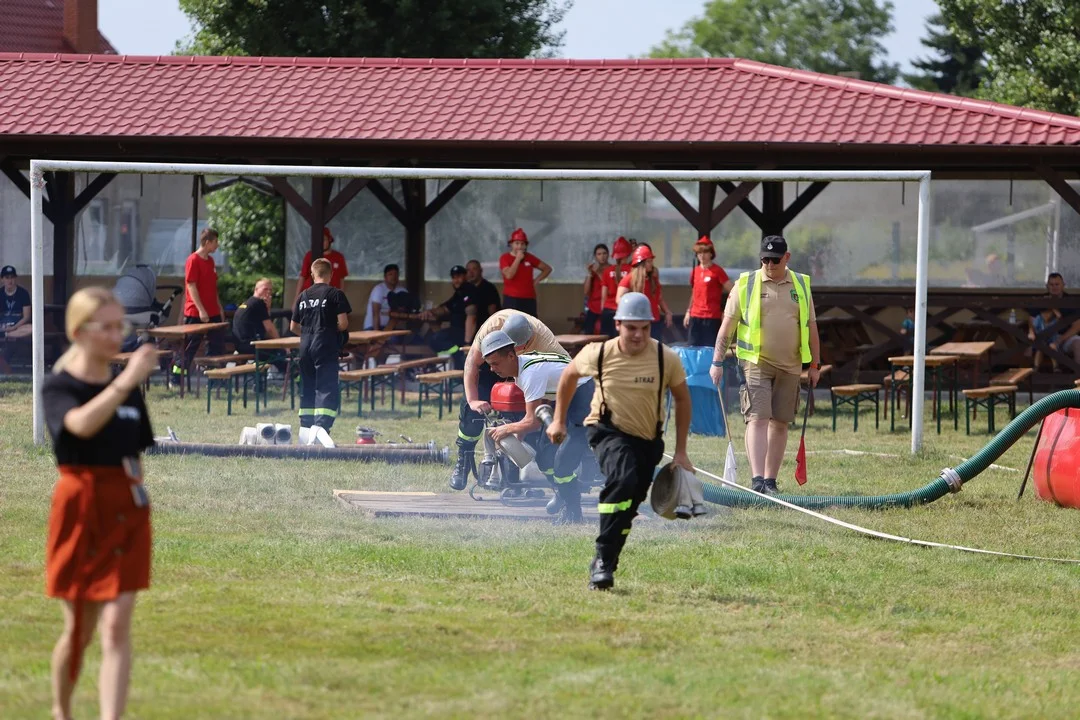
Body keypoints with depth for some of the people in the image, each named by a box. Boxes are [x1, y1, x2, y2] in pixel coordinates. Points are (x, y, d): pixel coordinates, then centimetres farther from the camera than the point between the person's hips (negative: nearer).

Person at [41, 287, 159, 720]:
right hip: (79, 509, -2)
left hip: (127, 513, 2)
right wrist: (127, 381, -37)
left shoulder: (131, 390, 8)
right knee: (79, 627, 10)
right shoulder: (59, 387, -6)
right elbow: (82, 424, -29)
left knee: (116, 626, -10)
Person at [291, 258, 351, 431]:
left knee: (307, 389, 13)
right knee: (327, 389, -7)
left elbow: (293, 327, 14)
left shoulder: (303, 296, 11)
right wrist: (335, 330, 10)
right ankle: (321, 427, -21)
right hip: (326, 348, -5)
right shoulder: (335, 294, -4)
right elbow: (343, 323, -11)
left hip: (305, 347, 5)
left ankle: (305, 429, 15)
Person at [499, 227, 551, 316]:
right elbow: (509, 275, -20)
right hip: (512, 299, -4)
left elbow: (547, 268, 17)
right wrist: (518, 259, -16)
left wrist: (536, 280, 5)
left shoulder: (529, 257, 7)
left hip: (529, 299, 4)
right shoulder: (505, 258, -4)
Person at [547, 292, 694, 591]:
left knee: (629, 505, 5)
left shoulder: (666, 359, -13)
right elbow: (569, 375, 8)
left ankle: (604, 565, 27)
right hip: (609, 431, -3)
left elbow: (682, 399, 3)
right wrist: (559, 420, 12)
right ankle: (602, 559, -29)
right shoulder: (598, 354, -14)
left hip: (649, 440, 3)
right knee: (622, 480, -31)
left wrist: (680, 451, 3)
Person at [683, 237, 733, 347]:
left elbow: (731, 292, -6)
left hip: (712, 317, -6)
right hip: (695, 317, 6)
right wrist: (688, 311, 18)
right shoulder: (695, 271, 11)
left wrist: (726, 312, -6)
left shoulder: (717, 271, -6)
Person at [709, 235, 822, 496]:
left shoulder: (801, 286, 9)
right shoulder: (746, 284, 1)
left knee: (780, 423, 6)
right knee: (757, 418, -14)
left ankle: (771, 480, 15)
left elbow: (811, 327, 16)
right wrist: (717, 361, 0)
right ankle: (757, 479, -21)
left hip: (789, 366, 3)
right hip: (756, 363, -3)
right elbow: (727, 325, 3)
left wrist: (814, 365, 14)